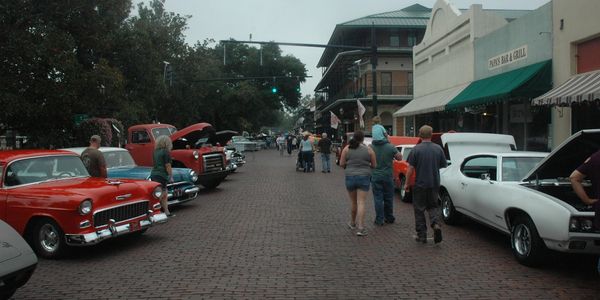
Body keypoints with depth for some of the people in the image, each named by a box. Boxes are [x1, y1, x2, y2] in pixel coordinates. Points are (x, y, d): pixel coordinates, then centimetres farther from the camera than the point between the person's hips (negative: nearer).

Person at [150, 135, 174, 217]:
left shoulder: (155, 152, 13)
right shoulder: (166, 152, -9)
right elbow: (167, 166, -10)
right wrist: (171, 177, -4)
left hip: (153, 174, 8)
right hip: (161, 175, -8)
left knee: (164, 194, 15)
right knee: (161, 195, -8)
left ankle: (167, 212, 20)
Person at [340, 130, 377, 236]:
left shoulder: (346, 149, -2)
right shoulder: (368, 150, -3)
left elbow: (341, 164, -3)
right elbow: (374, 165, 3)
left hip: (350, 177, 2)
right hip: (364, 178, -1)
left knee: (353, 202, 17)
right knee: (361, 203, -2)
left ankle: (353, 223, 34)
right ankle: (361, 228, -8)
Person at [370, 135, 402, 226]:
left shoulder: (371, 147, -8)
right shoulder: (391, 147, -10)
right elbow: (399, 157, 2)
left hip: (375, 176, 0)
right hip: (388, 176, 0)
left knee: (378, 199, 4)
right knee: (388, 198, 14)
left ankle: (379, 220, 4)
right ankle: (389, 218, 25)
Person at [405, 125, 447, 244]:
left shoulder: (416, 149, -10)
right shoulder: (438, 148, 0)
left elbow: (410, 169, -10)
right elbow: (443, 166, 6)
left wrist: (407, 183, 1)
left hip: (420, 184, -3)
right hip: (434, 184, 3)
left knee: (419, 209, 9)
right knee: (433, 206, 19)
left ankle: (422, 235, 12)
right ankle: (436, 223, -7)